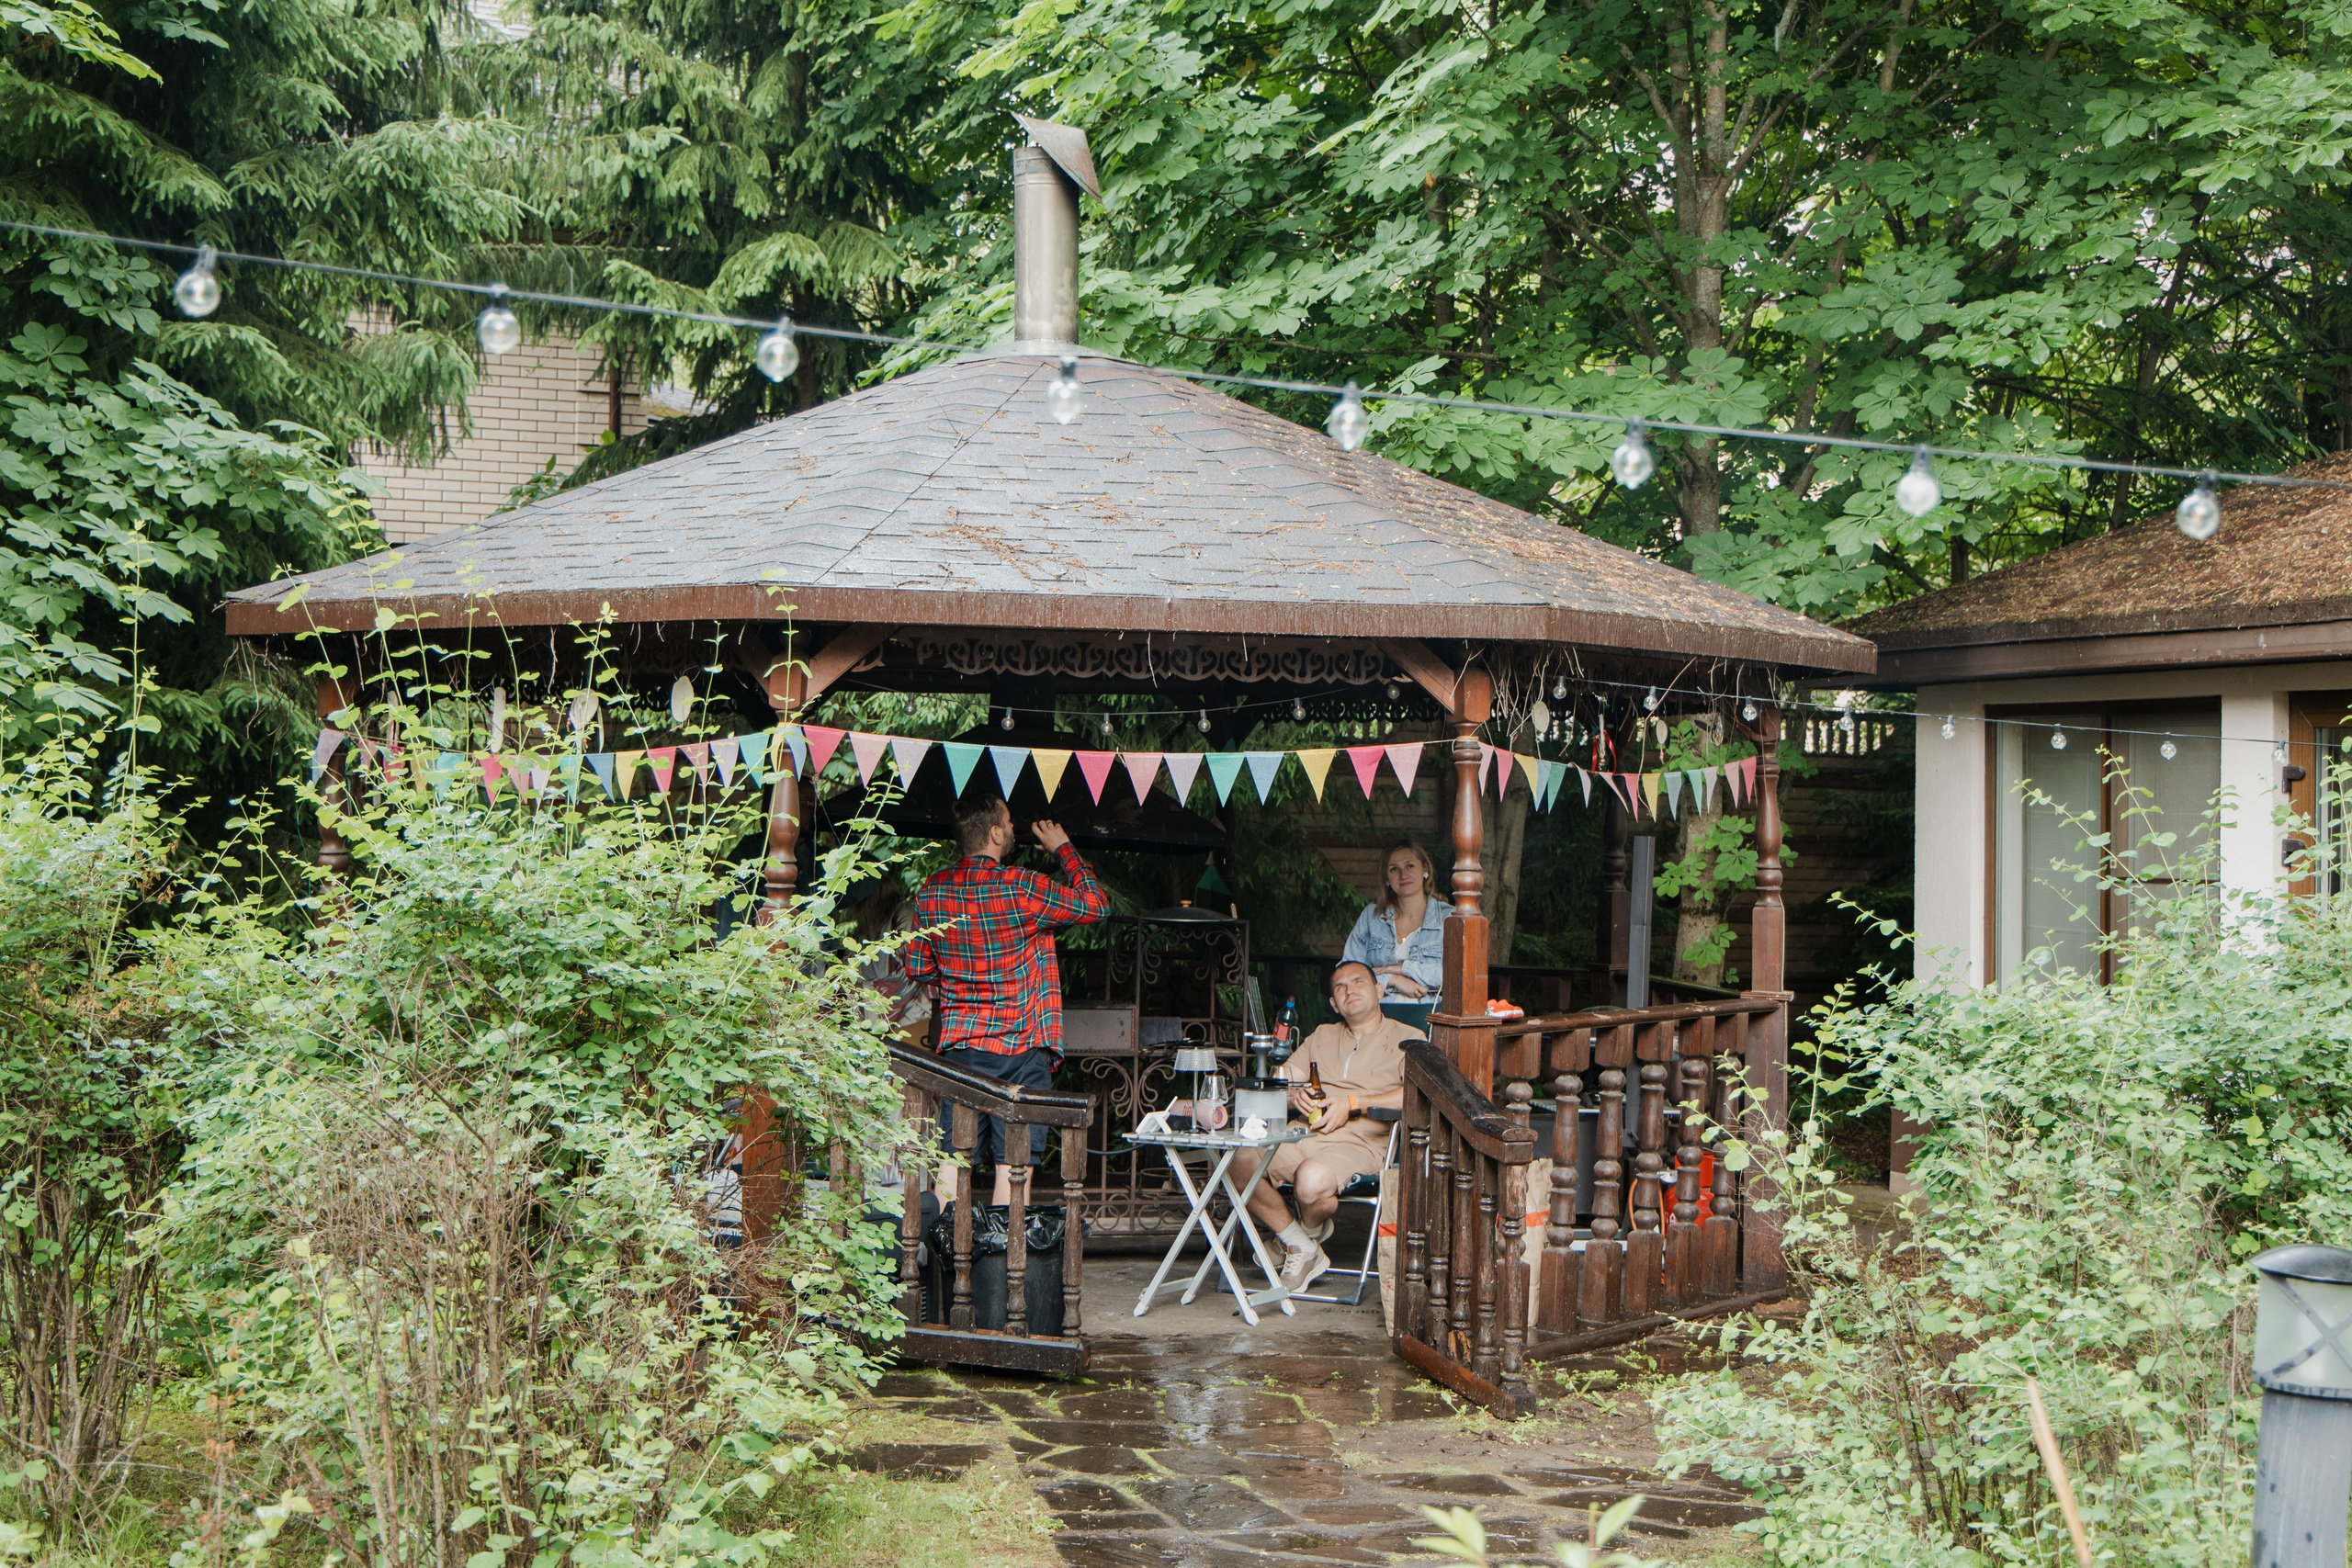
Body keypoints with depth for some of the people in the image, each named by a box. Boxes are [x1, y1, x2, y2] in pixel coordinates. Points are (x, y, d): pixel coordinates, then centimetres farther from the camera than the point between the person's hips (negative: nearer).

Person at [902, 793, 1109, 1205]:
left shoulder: (932, 892, 3)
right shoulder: (1022, 889, -14)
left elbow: (917, 970, 12)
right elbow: (1096, 903, -4)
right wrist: (1063, 847, 7)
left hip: (957, 1047, 4)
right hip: (1020, 1051, -4)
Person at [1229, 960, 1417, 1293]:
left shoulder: (1405, 1039, 10)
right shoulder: (1322, 1037, 27)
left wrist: (1354, 1103, -11)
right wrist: (1295, 1095, -3)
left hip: (1358, 1144, -5)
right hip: (1302, 1136, 5)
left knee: (1312, 1180, -38)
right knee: (1241, 1162, -24)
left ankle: (1310, 1232, 2)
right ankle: (1301, 1247, -5)